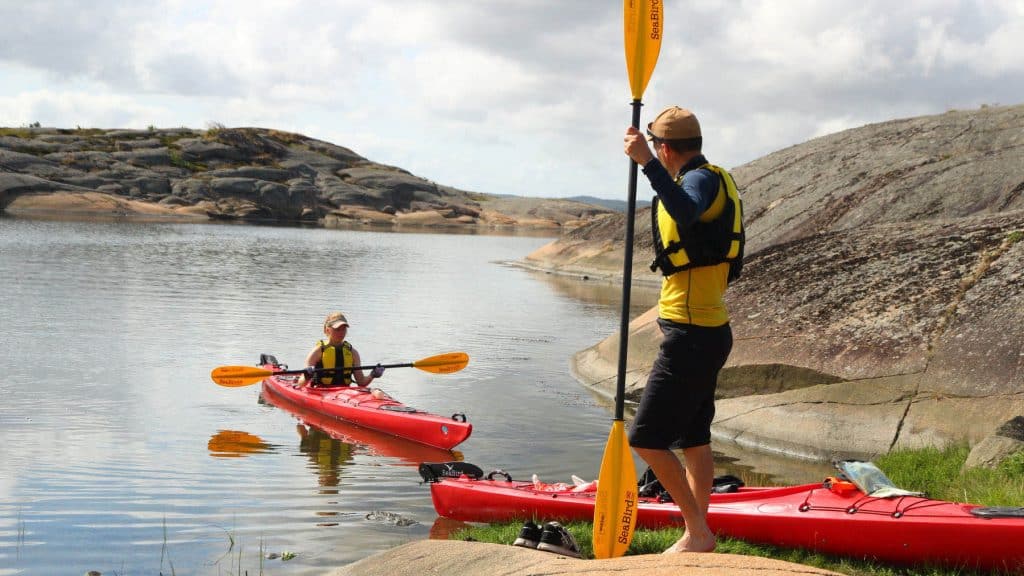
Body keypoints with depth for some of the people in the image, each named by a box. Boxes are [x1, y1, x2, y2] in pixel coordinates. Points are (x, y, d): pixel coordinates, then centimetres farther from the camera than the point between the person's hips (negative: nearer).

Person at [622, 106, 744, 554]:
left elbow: (685, 213, -40)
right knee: (693, 439, 14)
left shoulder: (702, 179, -16)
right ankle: (697, 537, 21)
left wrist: (647, 163, -46)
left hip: (692, 336, -11)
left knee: (646, 438, -9)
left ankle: (698, 532, -3)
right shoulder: (706, 179, 17)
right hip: (707, 331, 11)